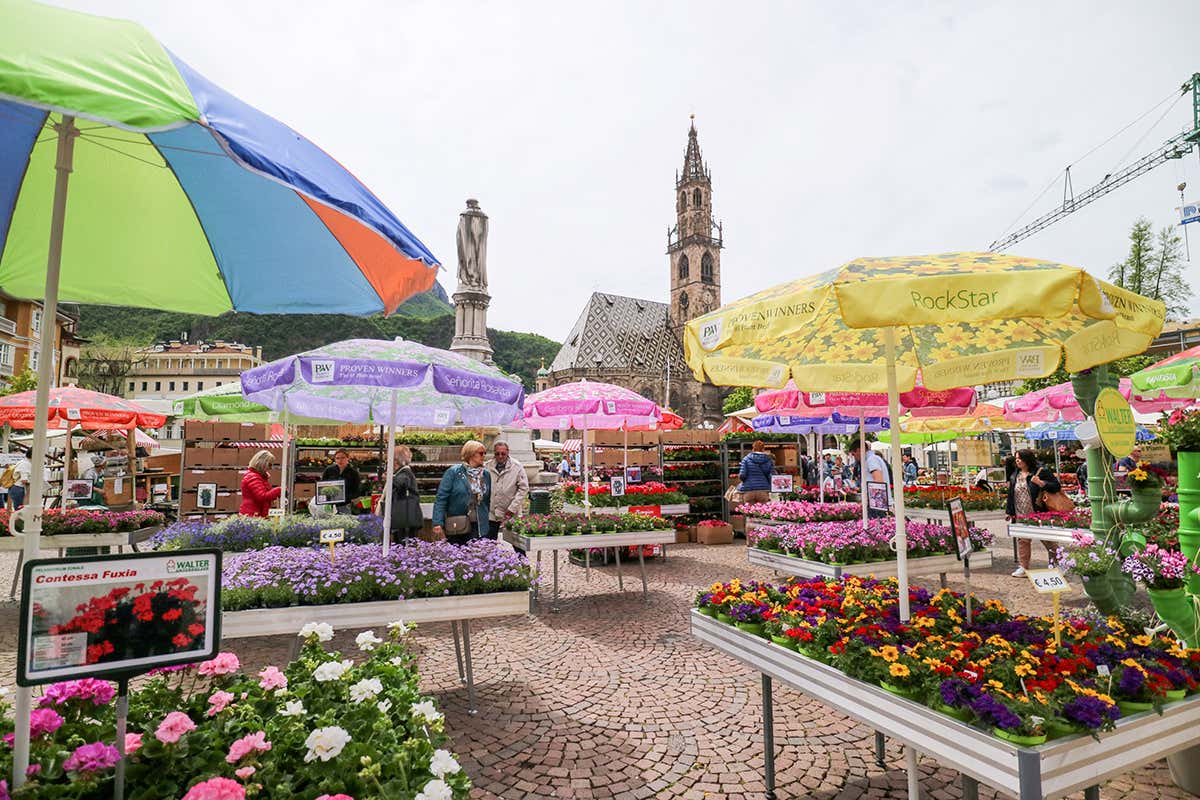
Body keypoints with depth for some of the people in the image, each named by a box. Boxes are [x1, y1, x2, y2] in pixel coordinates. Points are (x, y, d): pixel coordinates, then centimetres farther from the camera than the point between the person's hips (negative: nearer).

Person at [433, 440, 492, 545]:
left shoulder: (486, 475, 10)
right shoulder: (453, 472, -4)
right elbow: (441, 499, -7)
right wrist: (438, 523, -14)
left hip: (478, 528, 3)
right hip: (456, 527, -3)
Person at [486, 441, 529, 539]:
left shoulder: (517, 466, -5)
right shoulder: (487, 466, 0)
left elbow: (523, 488, -5)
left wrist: (512, 508, -10)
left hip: (511, 514, -2)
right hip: (491, 513, 2)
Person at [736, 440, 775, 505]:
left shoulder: (746, 459, 2)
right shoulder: (769, 460, 6)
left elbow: (742, 475, -6)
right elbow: (772, 476, 0)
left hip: (748, 491, -1)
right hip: (764, 491, 1)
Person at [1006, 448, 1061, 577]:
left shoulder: (1041, 472, -8)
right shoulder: (1015, 475, 10)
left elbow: (1056, 486, -11)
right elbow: (1011, 494, 15)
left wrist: (1040, 483, -25)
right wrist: (1010, 512, 14)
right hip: (1021, 517, 6)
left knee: (1048, 540, 5)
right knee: (1022, 541, 8)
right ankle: (1023, 567, 15)